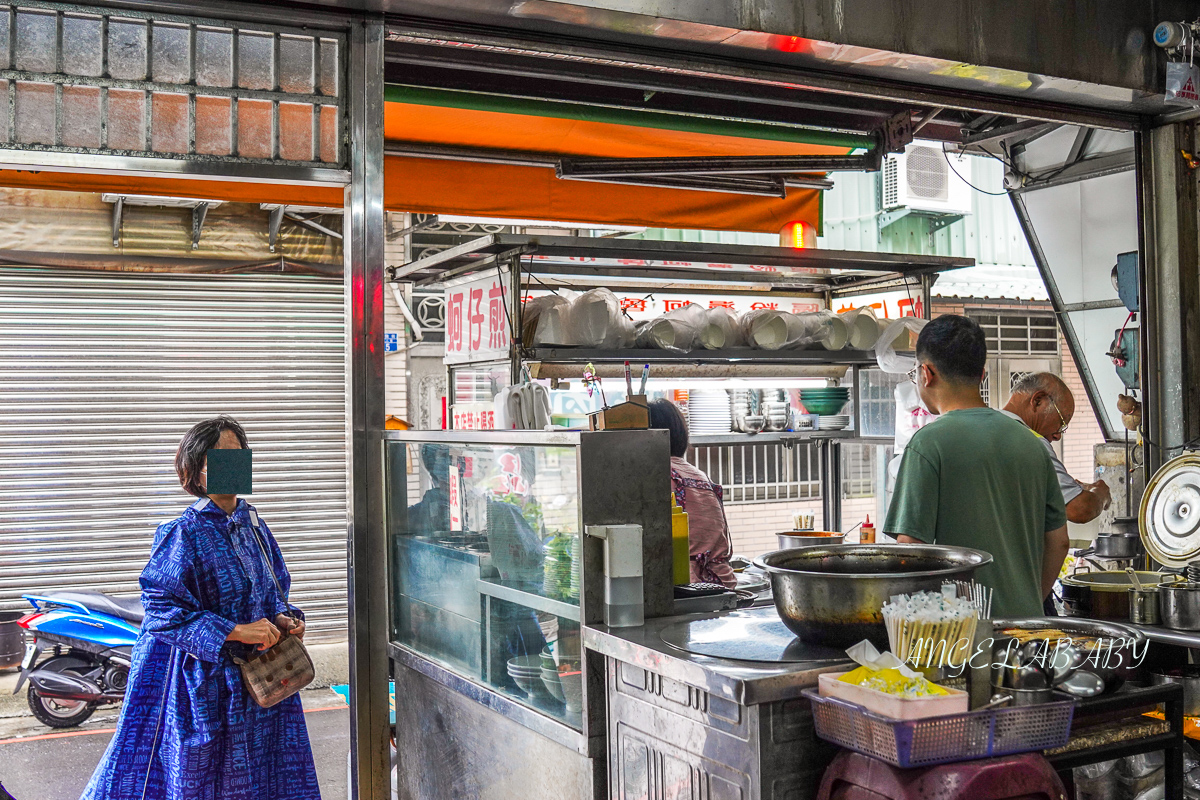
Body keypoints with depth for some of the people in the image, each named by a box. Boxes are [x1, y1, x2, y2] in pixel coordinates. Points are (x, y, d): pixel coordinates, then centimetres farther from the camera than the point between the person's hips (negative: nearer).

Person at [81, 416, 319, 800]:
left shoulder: (254, 528, 7)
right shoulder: (184, 535, -14)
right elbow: (162, 611, -18)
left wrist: (282, 618, -4)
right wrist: (235, 631, -23)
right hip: (205, 680, -6)